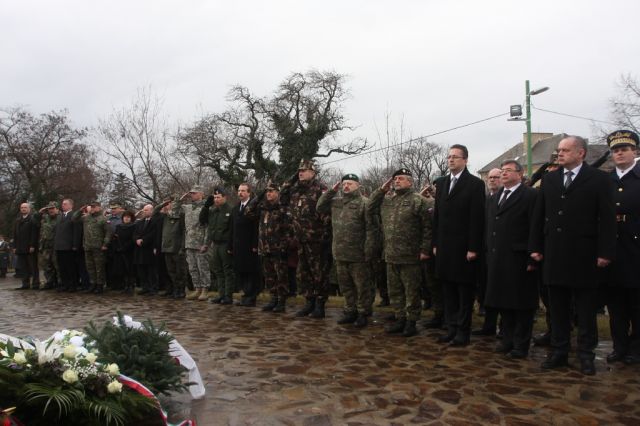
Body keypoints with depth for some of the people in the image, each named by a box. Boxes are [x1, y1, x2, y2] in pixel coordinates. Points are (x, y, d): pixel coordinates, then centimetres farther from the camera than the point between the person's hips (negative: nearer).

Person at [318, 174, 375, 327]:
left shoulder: (364, 203, -8)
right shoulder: (336, 202, 12)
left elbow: (370, 230, -12)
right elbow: (319, 207, 16)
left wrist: (368, 252, -16)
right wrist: (331, 191, 8)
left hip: (358, 255, -6)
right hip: (340, 254, 7)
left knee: (362, 286, 5)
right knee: (345, 286, 16)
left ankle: (363, 313, 17)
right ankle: (350, 311, 29)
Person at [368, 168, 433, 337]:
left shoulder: (418, 201, -7)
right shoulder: (387, 200, 13)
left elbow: (427, 227, -9)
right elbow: (370, 207, 14)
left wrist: (424, 250, -13)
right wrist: (382, 189, 7)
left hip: (410, 256, -6)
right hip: (391, 255, 6)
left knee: (411, 291, 4)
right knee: (394, 290, 15)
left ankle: (411, 322, 16)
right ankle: (400, 318, 27)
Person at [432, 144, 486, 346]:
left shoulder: (475, 184, -6)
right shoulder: (441, 184, 13)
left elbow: (477, 218, -11)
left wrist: (473, 248, -15)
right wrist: (436, 244, 9)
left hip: (464, 248, -6)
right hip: (445, 247, 6)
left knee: (465, 291, 4)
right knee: (448, 291, 12)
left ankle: (463, 332, 13)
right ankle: (451, 328, 22)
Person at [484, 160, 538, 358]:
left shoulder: (530, 195, -6)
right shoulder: (493, 198, 17)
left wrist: (533, 258, -16)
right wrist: (488, 254, 10)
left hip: (519, 259, -7)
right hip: (497, 259, 7)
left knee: (522, 304, 3)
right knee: (503, 301, 13)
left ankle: (521, 345, 14)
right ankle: (508, 340, 25)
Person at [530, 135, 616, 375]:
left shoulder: (599, 179, -3)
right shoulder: (549, 179, 10)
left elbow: (607, 219, -6)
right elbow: (539, 216, 10)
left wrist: (605, 252, -11)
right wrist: (535, 247, 5)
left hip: (584, 255, -4)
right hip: (554, 254, 4)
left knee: (586, 309, 7)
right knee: (558, 308, 11)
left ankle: (586, 354, 18)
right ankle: (559, 351, 21)